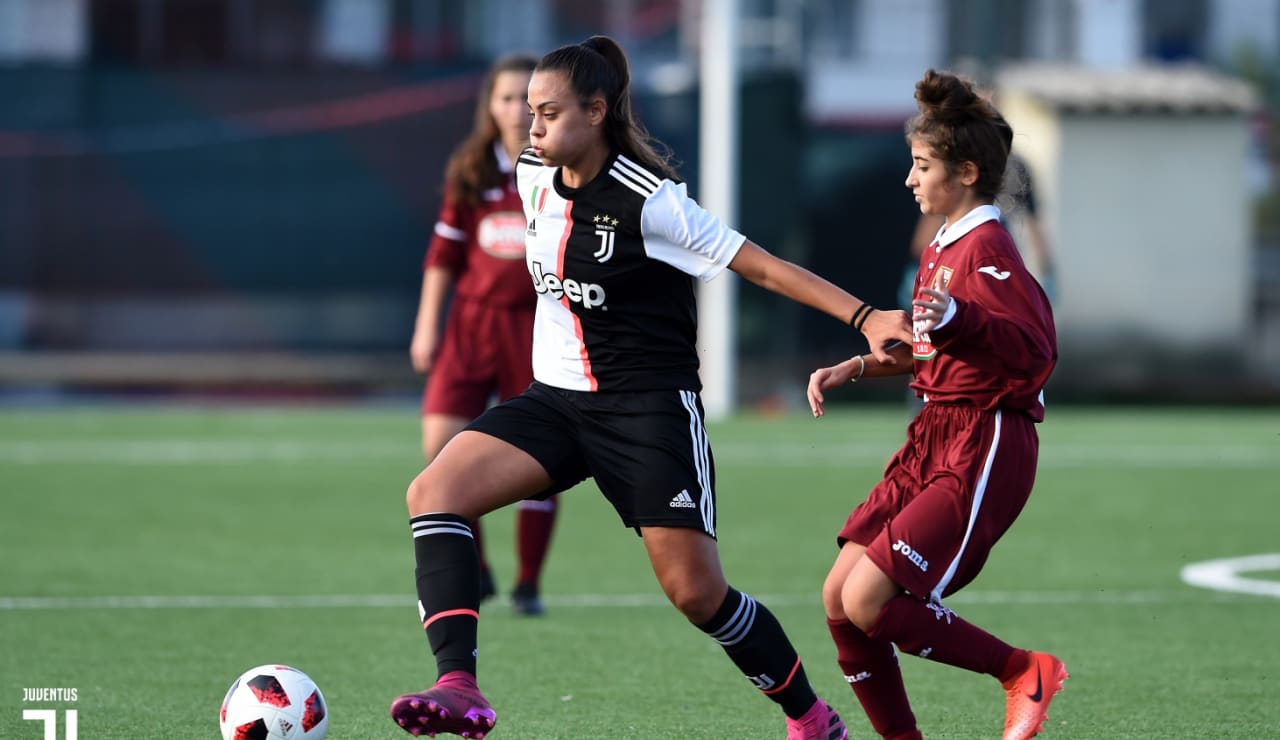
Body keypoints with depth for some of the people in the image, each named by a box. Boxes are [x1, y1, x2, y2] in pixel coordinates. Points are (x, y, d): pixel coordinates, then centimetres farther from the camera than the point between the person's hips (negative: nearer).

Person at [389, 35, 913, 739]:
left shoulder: (648, 201, -17)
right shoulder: (532, 175, 2)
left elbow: (762, 265, -14)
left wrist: (867, 319, -18)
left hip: (648, 408, -6)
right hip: (556, 399, 6)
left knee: (695, 591, -8)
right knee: (432, 492, -18)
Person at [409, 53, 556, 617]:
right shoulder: (470, 172, 6)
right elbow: (445, 251, 10)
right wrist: (427, 326, 7)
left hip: (537, 323, -2)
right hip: (471, 319, 2)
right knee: (441, 441, -9)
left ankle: (528, 585, 12)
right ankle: (472, 571, 7)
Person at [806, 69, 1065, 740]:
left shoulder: (987, 249, -14)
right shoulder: (938, 249, 15)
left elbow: (1036, 351, -28)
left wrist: (959, 319, -43)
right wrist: (852, 368, 22)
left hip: (983, 450, -9)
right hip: (932, 440, 9)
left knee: (868, 602, -16)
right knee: (838, 598, 2)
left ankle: (1026, 673, 0)